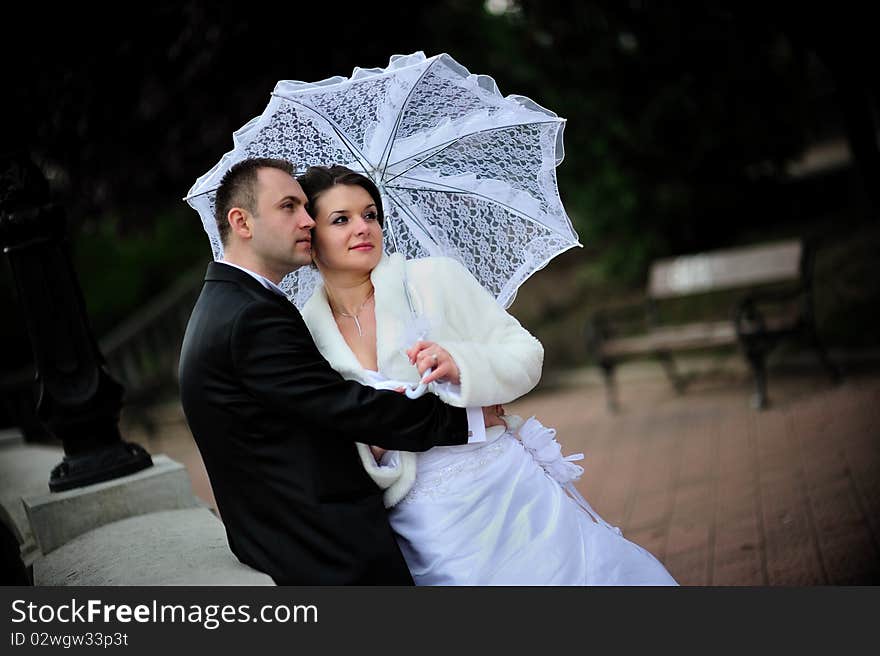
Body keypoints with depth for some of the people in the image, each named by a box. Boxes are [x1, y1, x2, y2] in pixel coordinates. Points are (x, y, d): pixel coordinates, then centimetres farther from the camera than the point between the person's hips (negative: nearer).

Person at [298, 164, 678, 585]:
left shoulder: (435, 277, -2)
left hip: (510, 488, 0)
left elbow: (526, 353, -1)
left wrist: (462, 364, -19)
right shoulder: (302, 340, 2)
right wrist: (371, 437, -14)